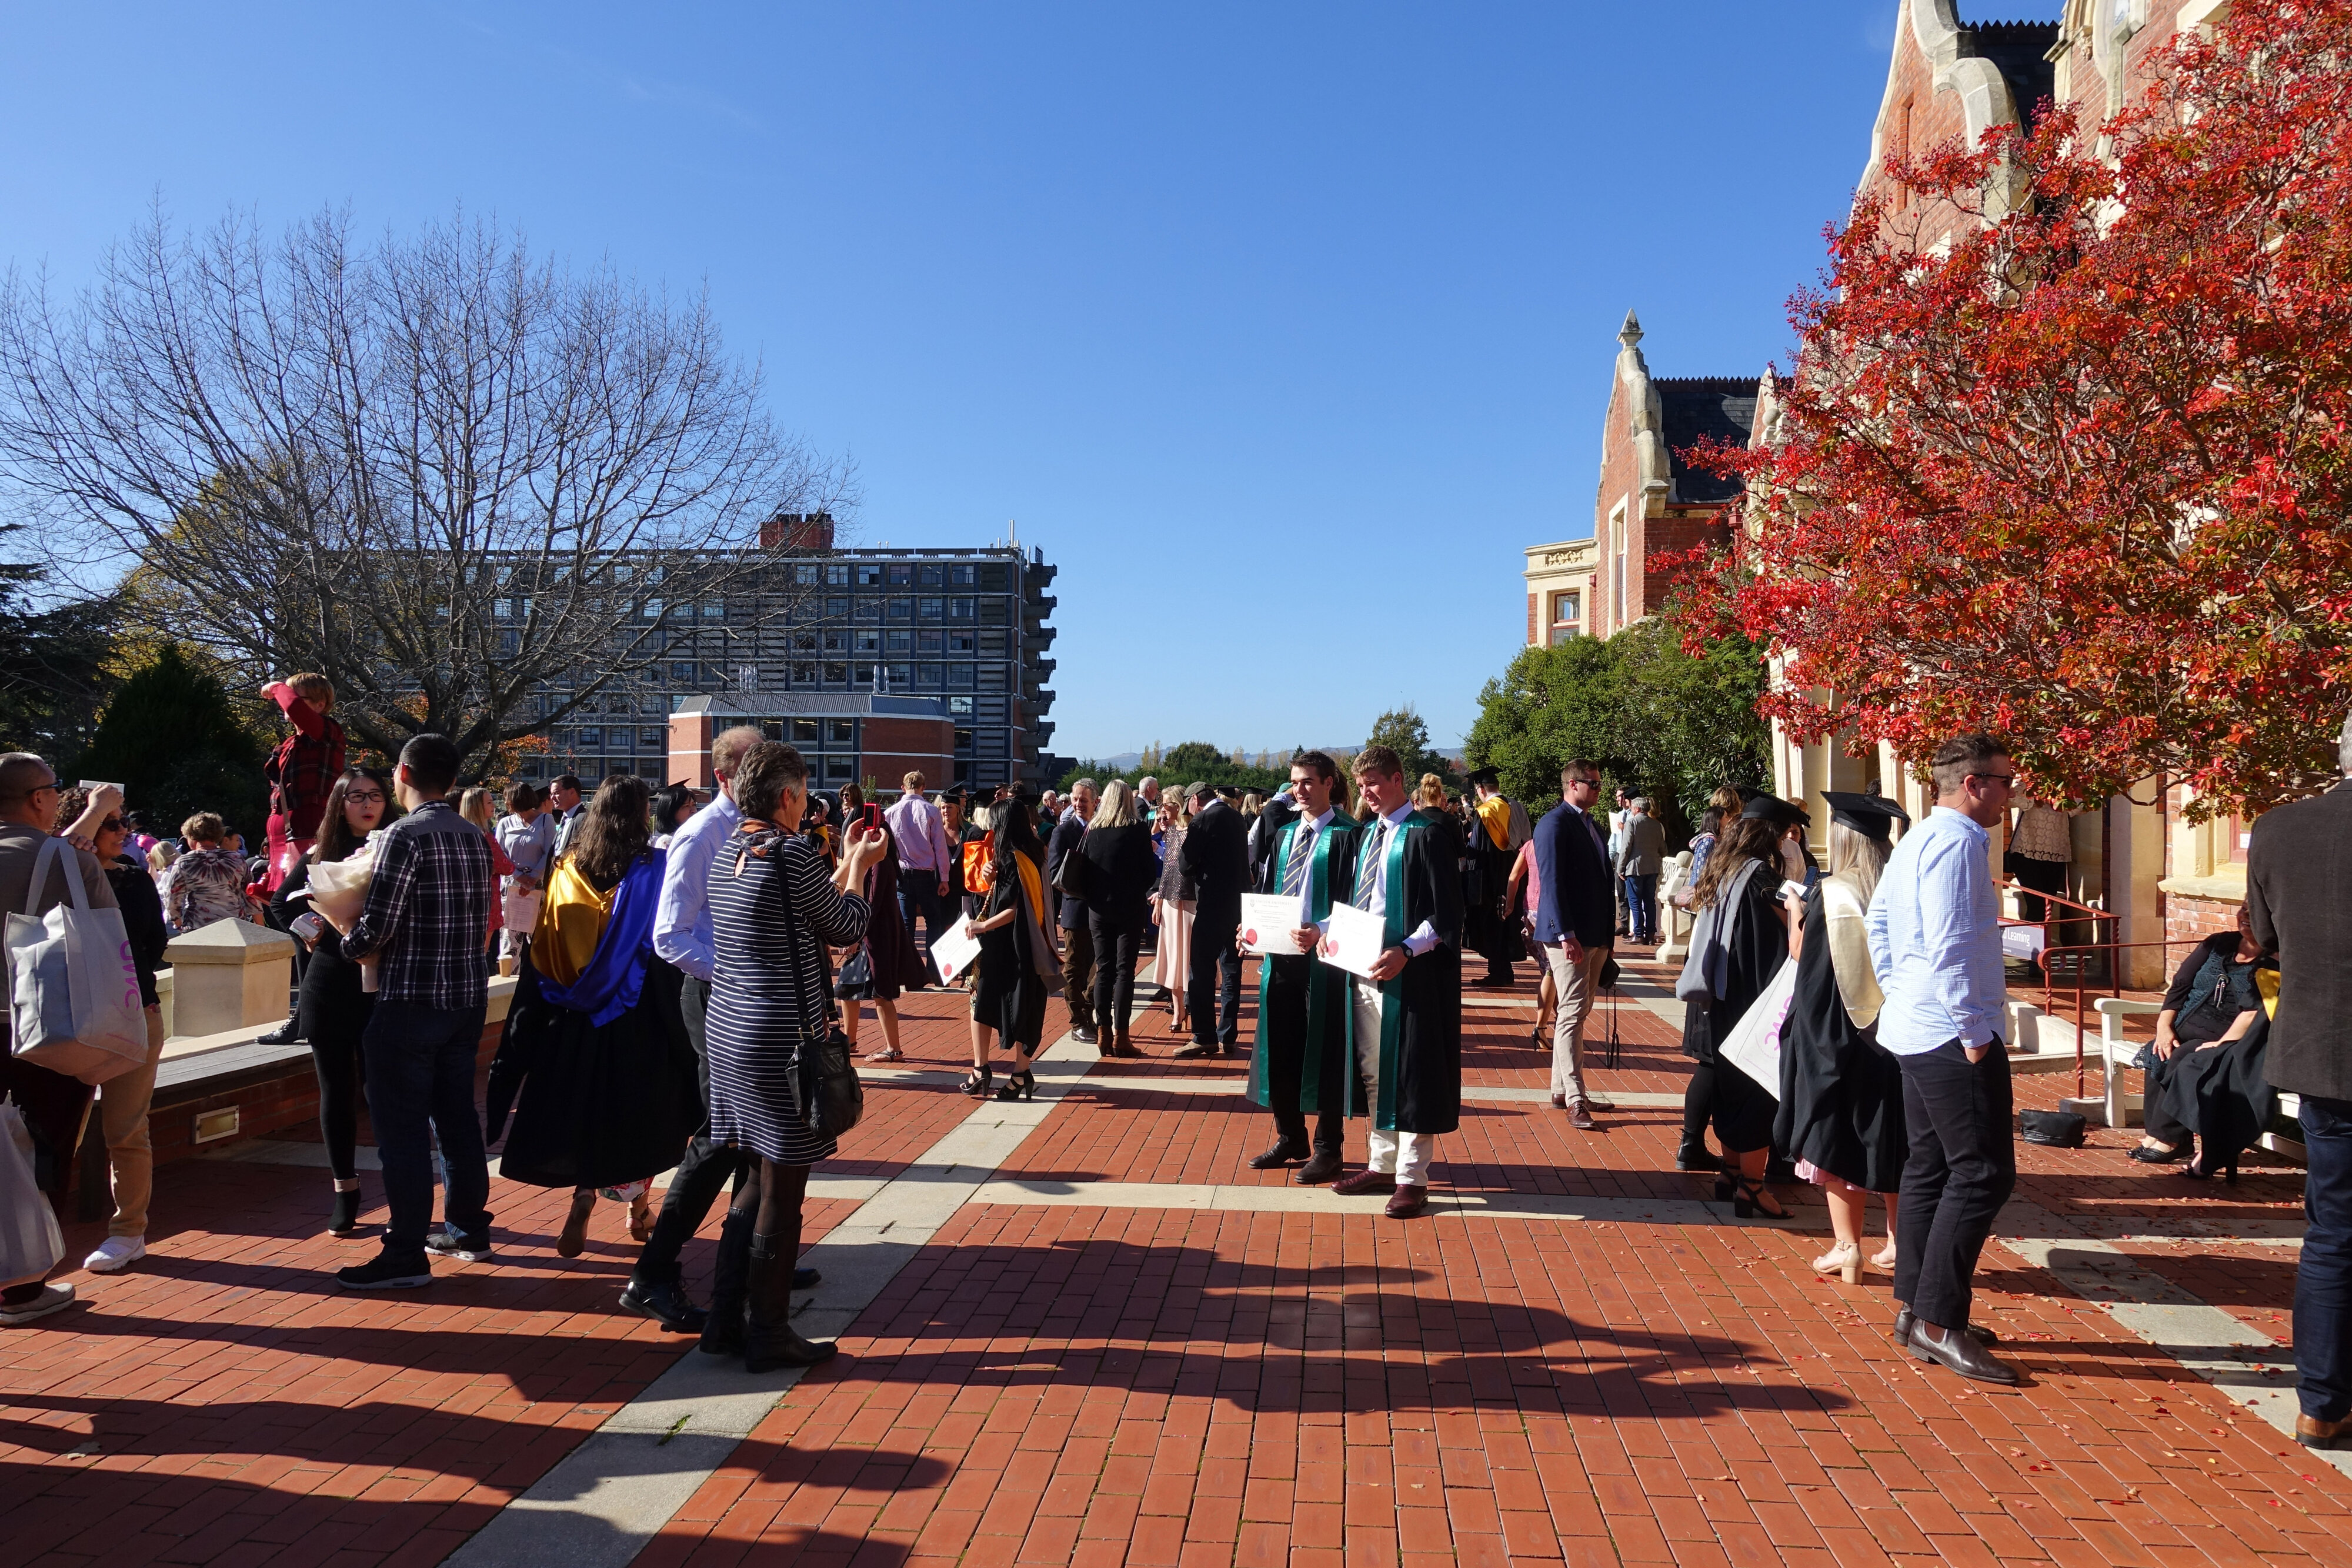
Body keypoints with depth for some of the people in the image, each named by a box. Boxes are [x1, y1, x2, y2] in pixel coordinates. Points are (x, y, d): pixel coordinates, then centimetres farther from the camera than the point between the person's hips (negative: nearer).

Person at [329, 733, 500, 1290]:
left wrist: (348, 944, 2)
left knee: (402, 1128, -1)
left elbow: (376, 926, -17)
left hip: (410, 1000, -7)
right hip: (468, 996, 8)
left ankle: (406, 1255, 3)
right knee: (458, 1116, 17)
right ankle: (469, 1229, 27)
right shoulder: (475, 836, 8)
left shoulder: (405, 835, -14)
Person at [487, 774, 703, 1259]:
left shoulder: (567, 870, 1)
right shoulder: (652, 868, -9)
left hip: (572, 1018, 3)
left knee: (585, 1107, 14)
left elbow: (543, 949, 5)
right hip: (637, 1016, -2)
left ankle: (584, 1191, -4)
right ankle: (639, 1206, 19)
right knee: (641, 1107, 12)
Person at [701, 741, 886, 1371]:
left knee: (757, 1183, 19)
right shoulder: (792, 853, -17)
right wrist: (859, 866, 10)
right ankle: (768, 1335, 14)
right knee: (781, 1192, 3)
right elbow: (846, 928, -4)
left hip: (728, 1030, 9)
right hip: (781, 1041, -9)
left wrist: (844, 863, 23)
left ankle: (726, 1320, 25)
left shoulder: (728, 852, 10)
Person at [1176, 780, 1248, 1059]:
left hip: (1212, 903, -7)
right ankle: (1228, 1036, 14)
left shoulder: (1203, 820, -11)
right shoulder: (1237, 818, 11)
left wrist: (1185, 843, 7)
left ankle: (1204, 1038, 0)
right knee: (1231, 970, 11)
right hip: (1239, 902, 7)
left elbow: (1187, 866, -12)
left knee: (1201, 972, -1)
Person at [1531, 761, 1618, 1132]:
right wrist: (1566, 935, -22)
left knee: (1577, 1014, 12)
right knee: (1572, 1014, -8)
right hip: (1569, 935, -9)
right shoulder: (1555, 823, -11)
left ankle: (1561, 1090, 20)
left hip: (1596, 935, 9)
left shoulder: (1591, 824, 17)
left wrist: (1608, 932, 16)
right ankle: (1576, 1101, -6)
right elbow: (1551, 882, -17)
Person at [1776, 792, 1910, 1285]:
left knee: (1837, 1137, 6)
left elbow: (1808, 964, -6)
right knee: (1892, 1138, 16)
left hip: (1838, 1035, -4)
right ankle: (1899, 1241, 23)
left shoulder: (1828, 896, -14)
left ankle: (1847, 1246, 5)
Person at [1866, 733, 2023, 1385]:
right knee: (1983, 1172, -7)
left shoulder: (1915, 841, 15)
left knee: (1930, 1167, 14)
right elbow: (1949, 946, -23)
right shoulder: (1957, 842, -16)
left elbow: (1879, 924, 22)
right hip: (1953, 1036, -11)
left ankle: (1915, 1309, 21)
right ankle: (1937, 1319, -5)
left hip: (1913, 1030, 11)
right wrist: (1973, 1031, -18)